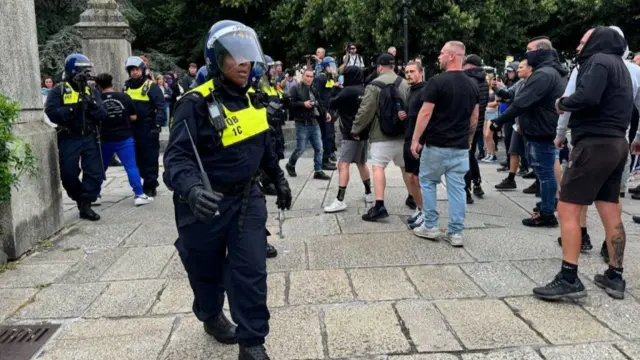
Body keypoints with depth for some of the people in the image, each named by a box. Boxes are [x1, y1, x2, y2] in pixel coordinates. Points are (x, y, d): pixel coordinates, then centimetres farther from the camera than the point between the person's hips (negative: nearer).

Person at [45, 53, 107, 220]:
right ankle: (80, 199, 26)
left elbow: (103, 114, 1)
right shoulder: (58, 90, -1)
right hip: (68, 139, -3)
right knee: (68, 174, 2)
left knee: (95, 173, -2)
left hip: (89, 138, 3)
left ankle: (85, 205, 8)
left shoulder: (92, 91, 10)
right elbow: (51, 112, -15)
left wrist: (92, 105, -17)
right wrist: (72, 109, -23)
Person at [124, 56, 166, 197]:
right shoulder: (127, 87, 14)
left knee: (150, 158, -2)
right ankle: (149, 182, 22)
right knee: (139, 158, 11)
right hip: (132, 128, 7)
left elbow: (160, 107, -11)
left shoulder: (151, 86, -5)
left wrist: (158, 125, -19)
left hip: (148, 128, -7)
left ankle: (150, 186, 4)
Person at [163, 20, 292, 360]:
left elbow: (264, 145, 18)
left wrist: (279, 179, 23)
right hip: (207, 203, -5)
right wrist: (191, 188, -46)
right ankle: (212, 317, 46)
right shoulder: (196, 103, -19)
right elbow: (176, 156, -28)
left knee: (251, 271, 1)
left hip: (247, 198, 5)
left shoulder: (251, 99, 4)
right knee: (208, 271, 16)